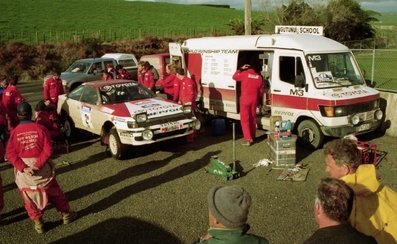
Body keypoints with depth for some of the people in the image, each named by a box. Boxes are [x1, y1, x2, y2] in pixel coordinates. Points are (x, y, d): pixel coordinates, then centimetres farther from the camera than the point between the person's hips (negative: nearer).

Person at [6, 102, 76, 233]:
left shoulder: (14, 132, -6)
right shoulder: (40, 128, -9)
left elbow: (10, 154, -12)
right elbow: (48, 149, -16)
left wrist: (24, 168, -17)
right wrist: (38, 165, -16)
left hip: (24, 172, 0)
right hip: (42, 168, 0)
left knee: (29, 197, 17)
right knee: (55, 193, 17)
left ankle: (38, 222, 22)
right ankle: (66, 214, 29)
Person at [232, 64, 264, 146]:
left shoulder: (244, 74, -6)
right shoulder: (259, 77, 8)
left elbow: (234, 77, 10)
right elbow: (261, 91, 13)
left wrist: (240, 69, 18)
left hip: (245, 99, -5)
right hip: (254, 100, 5)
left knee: (244, 119, -2)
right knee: (252, 119, 15)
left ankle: (247, 139, -8)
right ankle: (252, 137, 23)